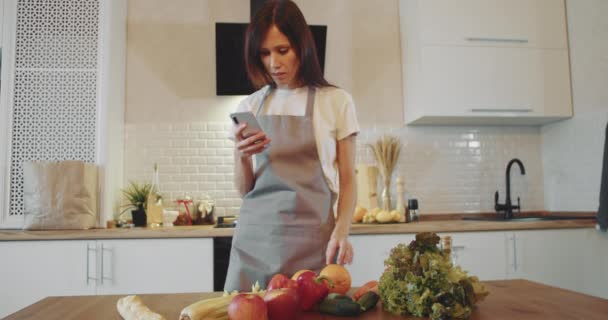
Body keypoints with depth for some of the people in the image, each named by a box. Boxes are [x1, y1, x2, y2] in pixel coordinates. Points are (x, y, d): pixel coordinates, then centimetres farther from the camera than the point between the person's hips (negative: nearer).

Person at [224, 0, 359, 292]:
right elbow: (244, 189, 9)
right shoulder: (249, 107, 8)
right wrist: (242, 156, -11)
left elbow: (347, 180, 3)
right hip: (256, 236, 3)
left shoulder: (336, 101, 1)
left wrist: (341, 230, -13)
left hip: (311, 237, -2)